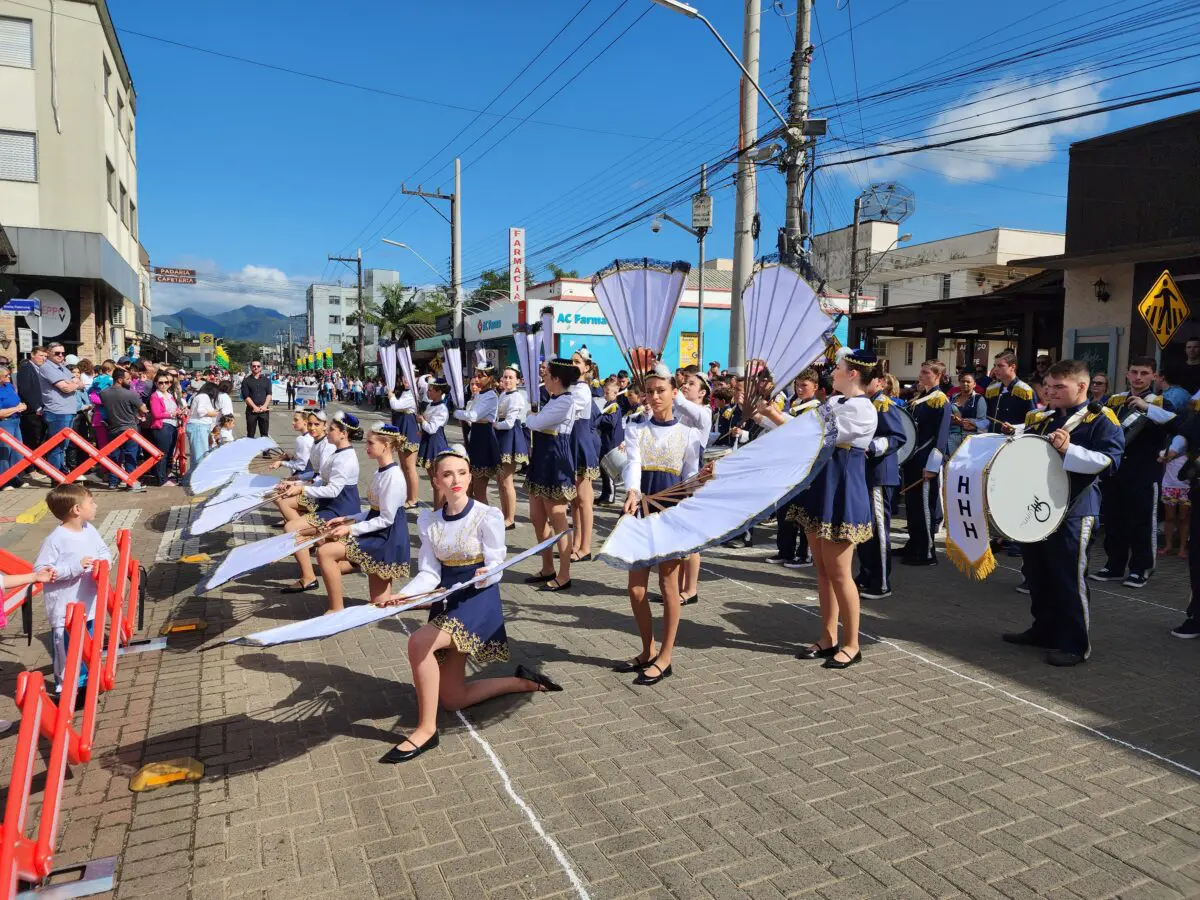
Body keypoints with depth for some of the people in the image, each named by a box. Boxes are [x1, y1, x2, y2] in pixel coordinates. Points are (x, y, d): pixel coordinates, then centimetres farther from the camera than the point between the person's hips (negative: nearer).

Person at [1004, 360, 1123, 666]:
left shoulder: (1101, 420, -7)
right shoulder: (1041, 419, 13)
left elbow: (1110, 461, -19)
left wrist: (1068, 449, -29)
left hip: (1072, 513, -7)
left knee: (1069, 578, -1)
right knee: (1037, 575, 15)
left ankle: (1075, 644, 11)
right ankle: (1044, 630, 30)